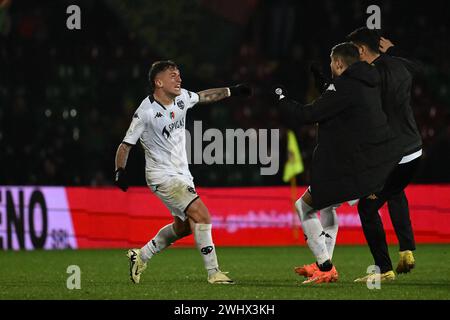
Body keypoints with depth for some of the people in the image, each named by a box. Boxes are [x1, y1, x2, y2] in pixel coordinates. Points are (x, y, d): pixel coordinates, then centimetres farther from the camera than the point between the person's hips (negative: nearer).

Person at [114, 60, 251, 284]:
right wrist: (120, 171, -24)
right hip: (163, 177, -9)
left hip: (182, 174, 9)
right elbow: (126, 145, -12)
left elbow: (205, 96, 22)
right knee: (202, 216, -19)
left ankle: (140, 257, 33)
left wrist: (232, 91, 24)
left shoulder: (181, 97, 1)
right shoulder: (146, 112, -18)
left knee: (183, 226, 17)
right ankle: (213, 273, -16)